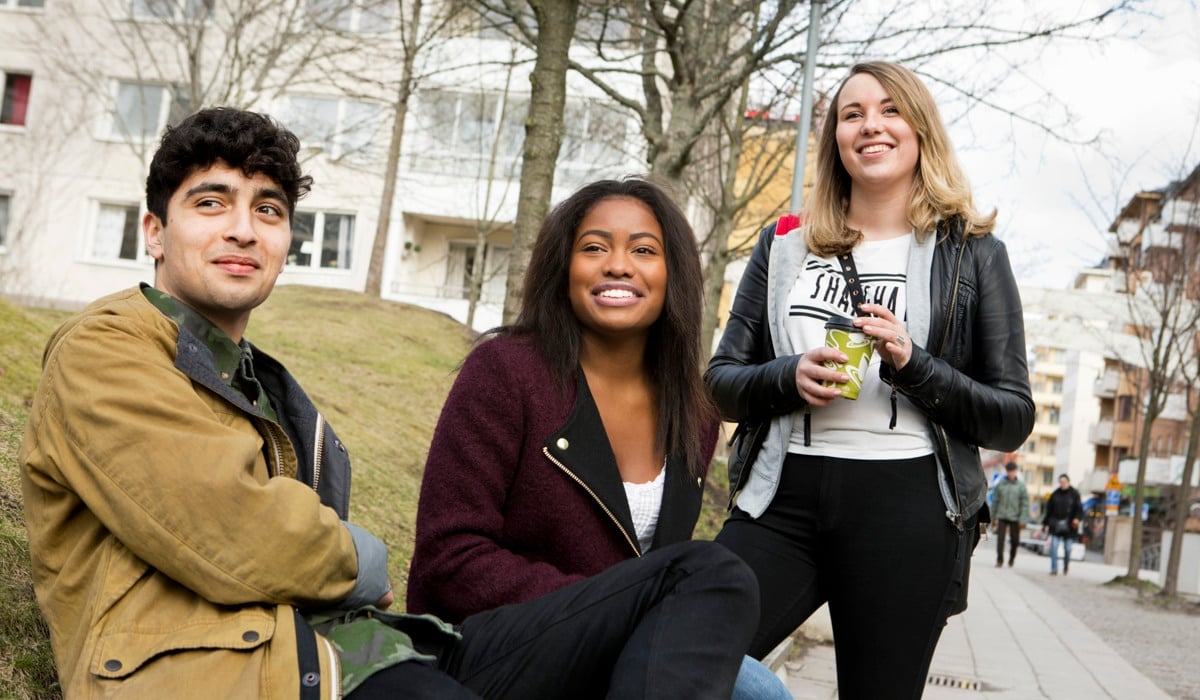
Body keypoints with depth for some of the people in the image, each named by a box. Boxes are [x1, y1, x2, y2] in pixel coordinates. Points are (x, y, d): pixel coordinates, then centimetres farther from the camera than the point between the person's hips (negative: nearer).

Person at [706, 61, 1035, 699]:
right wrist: (790, 377, -8)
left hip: (907, 508, -1)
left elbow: (1013, 420, 5)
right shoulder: (785, 244, 14)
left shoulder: (971, 255, 8)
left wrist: (913, 365, -12)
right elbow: (721, 383, 14)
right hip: (783, 498, 2)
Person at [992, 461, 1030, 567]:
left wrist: (1023, 518, -8)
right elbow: (995, 500, 8)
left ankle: (1012, 558, 28)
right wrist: (993, 516, 8)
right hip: (1002, 516, 0)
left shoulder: (1021, 485, -1)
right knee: (1000, 538, -7)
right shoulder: (1000, 484, 3)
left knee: (1014, 540, 7)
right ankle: (999, 559, 0)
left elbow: (1025, 503, -1)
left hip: (1015, 518, 0)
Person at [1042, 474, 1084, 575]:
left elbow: (1079, 508, -5)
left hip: (1068, 526, -2)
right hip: (1056, 525, 2)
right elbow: (1049, 509, 11)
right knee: (1053, 547, -6)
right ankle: (1054, 569, -3)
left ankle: (1066, 565, 32)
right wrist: (1045, 523, 13)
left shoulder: (1074, 494, 0)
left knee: (1067, 548, 7)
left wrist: (1077, 518, -25)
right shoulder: (1055, 494, 7)